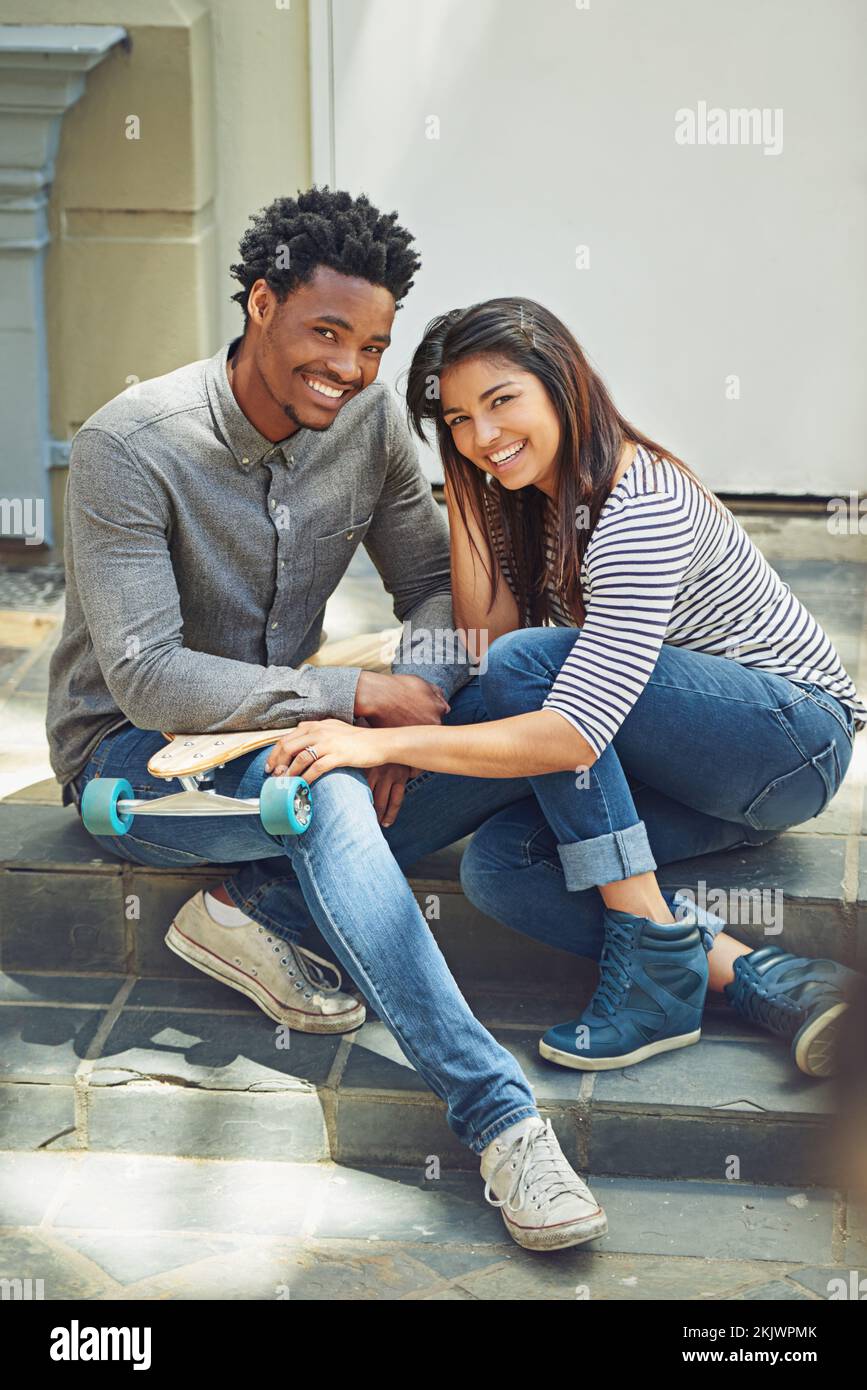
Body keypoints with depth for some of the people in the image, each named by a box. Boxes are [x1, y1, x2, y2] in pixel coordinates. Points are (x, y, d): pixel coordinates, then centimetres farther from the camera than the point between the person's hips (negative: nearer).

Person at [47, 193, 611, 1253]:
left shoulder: (367, 420, -3)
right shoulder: (129, 446, -20)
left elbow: (438, 586, 2)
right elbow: (144, 678, -25)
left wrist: (410, 698, -21)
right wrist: (356, 695, -27)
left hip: (287, 732, 6)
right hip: (134, 760, -6)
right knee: (322, 788, -39)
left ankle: (256, 907, -18)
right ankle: (495, 1114, -37)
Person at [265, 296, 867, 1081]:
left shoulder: (642, 508, -26)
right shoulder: (524, 497, 2)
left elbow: (575, 734, -34)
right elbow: (483, 637, -5)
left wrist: (382, 742, -35)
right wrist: (464, 493, -9)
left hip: (797, 739, -8)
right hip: (701, 770, 8)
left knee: (530, 661, -27)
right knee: (497, 866, -17)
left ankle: (655, 958, -25)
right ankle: (768, 984, -21)